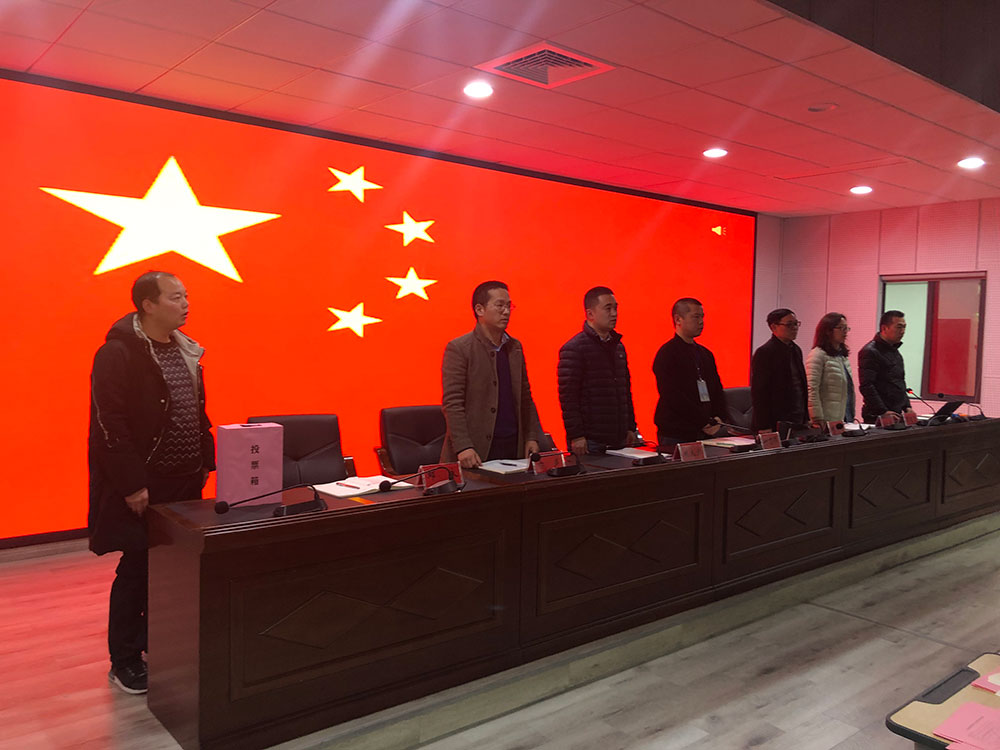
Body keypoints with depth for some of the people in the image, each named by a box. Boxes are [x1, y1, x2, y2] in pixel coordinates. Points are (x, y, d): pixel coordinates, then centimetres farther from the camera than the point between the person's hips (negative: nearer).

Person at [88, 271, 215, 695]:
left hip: (185, 482, 7)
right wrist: (132, 485, -19)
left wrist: (205, 462, 11)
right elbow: (110, 425, -17)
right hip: (142, 487, -7)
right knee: (137, 569, 2)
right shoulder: (118, 354, -13)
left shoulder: (185, 350, 10)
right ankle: (124, 663, 19)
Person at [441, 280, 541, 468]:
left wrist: (531, 437, 8)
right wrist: (463, 447, -20)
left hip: (513, 449, 5)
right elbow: (452, 402, -12)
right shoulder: (458, 348, -7)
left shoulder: (515, 347, 13)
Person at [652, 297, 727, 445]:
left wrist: (718, 418, 0)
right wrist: (705, 422, -15)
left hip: (707, 433, 7)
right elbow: (673, 397, -17)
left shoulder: (706, 354, 16)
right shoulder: (667, 354, -9)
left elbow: (717, 390, 19)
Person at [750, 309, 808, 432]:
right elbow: (758, 392, -14)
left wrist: (806, 417, 14)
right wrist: (766, 428, -17)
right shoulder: (764, 352, -11)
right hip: (776, 422, -8)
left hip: (798, 419, 8)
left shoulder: (796, 350, 14)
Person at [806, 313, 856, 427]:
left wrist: (851, 416, 15)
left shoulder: (843, 356, 17)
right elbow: (811, 390, -16)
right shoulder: (817, 355, -9)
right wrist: (818, 419, -21)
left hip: (844, 420, 7)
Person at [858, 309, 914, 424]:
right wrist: (883, 412, -23)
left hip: (897, 415, 9)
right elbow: (866, 386, -20)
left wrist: (907, 407, 14)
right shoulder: (870, 352, -12)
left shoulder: (895, 351, 18)